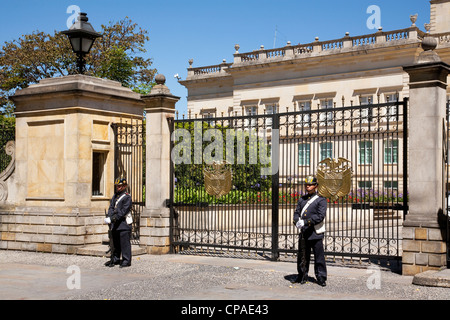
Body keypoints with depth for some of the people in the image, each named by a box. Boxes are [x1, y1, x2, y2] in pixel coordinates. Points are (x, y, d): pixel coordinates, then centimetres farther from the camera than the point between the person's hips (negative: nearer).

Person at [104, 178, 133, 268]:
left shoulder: (127, 197, -7)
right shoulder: (115, 196, 16)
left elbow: (123, 211, -15)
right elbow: (111, 207, 9)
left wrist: (114, 218, -21)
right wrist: (109, 217, -8)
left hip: (124, 224, -7)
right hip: (115, 224, 7)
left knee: (125, 242, -5)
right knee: (115, 243, 14)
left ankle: (126, 260, 1)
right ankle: (115, 259, 23)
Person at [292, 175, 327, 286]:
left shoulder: (321, 200, -2)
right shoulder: (302, 199, 15)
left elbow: (320, 216, -12)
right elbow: (296, 212, 11)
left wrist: (305, 222, -20)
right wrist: (297, 221, -12)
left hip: (316, 232, -5)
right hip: (303, 232, 5)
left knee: (319, 256, 0)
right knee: (302, 256, 9)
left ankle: (321, 278, 9)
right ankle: (302, 276, 21)